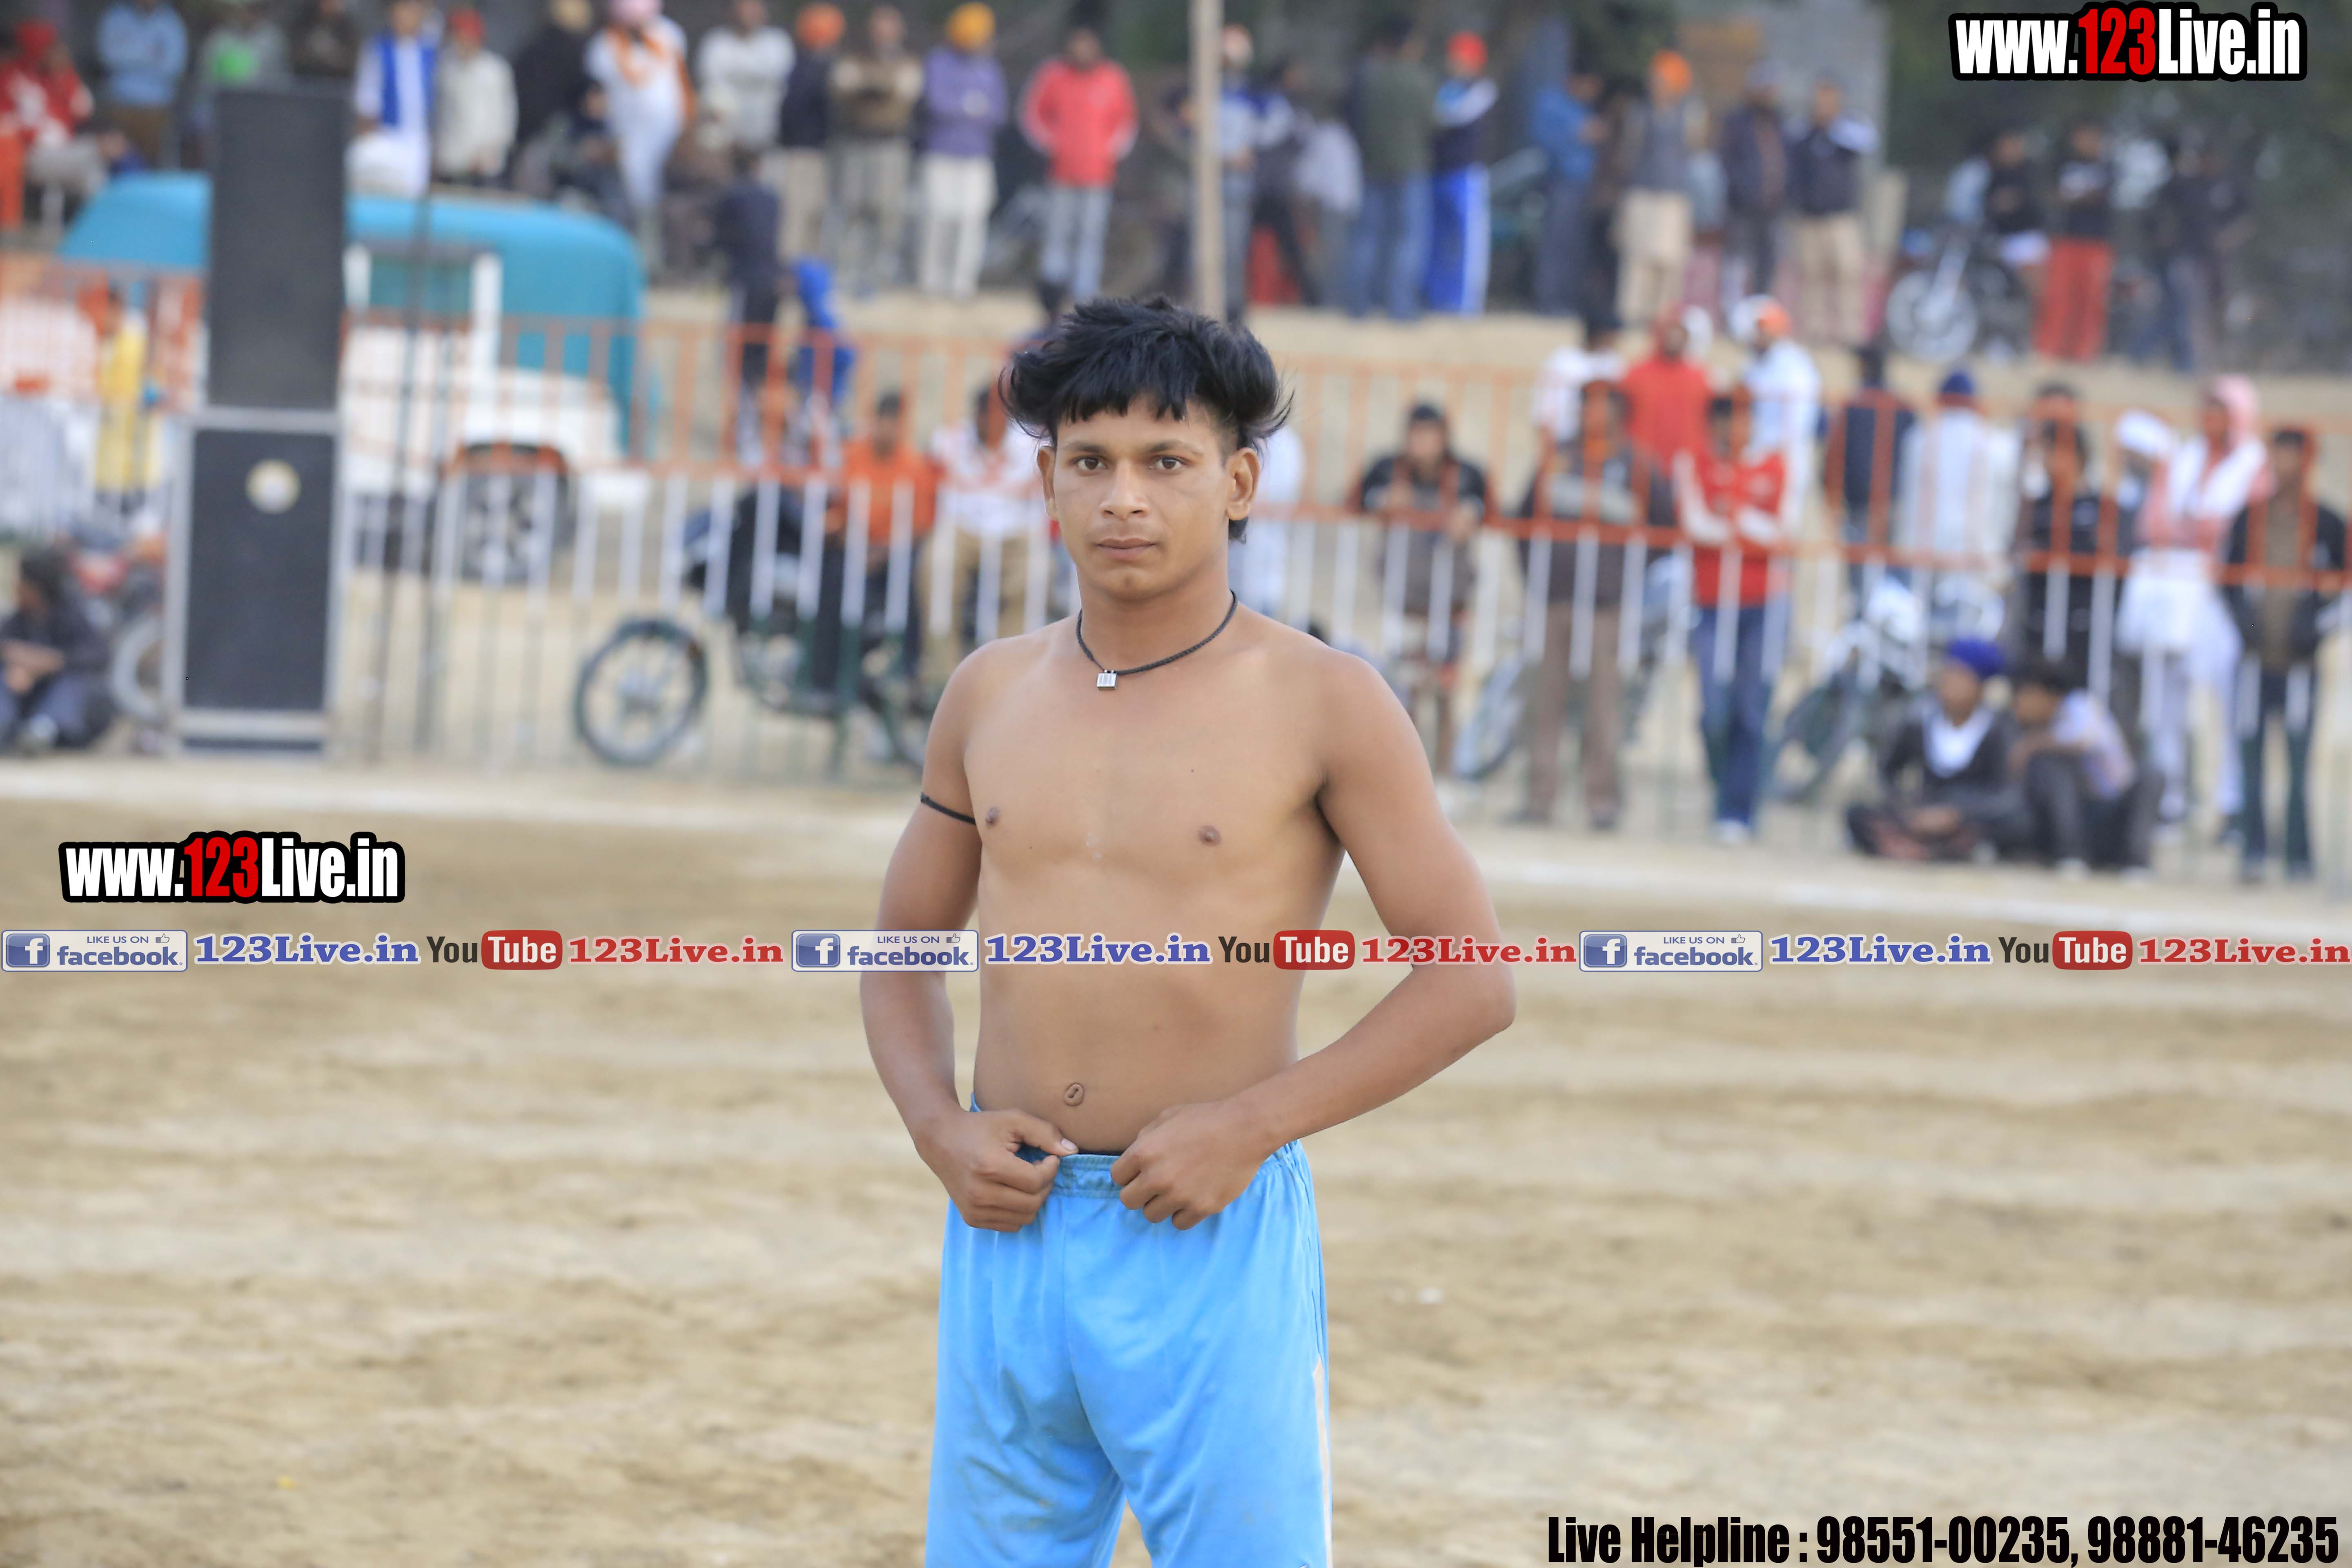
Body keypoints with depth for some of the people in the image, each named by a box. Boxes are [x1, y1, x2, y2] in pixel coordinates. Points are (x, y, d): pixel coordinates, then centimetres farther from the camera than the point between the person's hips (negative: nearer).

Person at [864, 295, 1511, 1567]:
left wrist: (1252, 1123, -13)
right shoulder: (991, 697, 9)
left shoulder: (1321, 703, -4)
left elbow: (1471, 980, -5)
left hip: (1213, 1238, -4)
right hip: (1008, 1235, 4)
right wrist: (940, 1129, 1)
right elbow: (903, 947, 20)